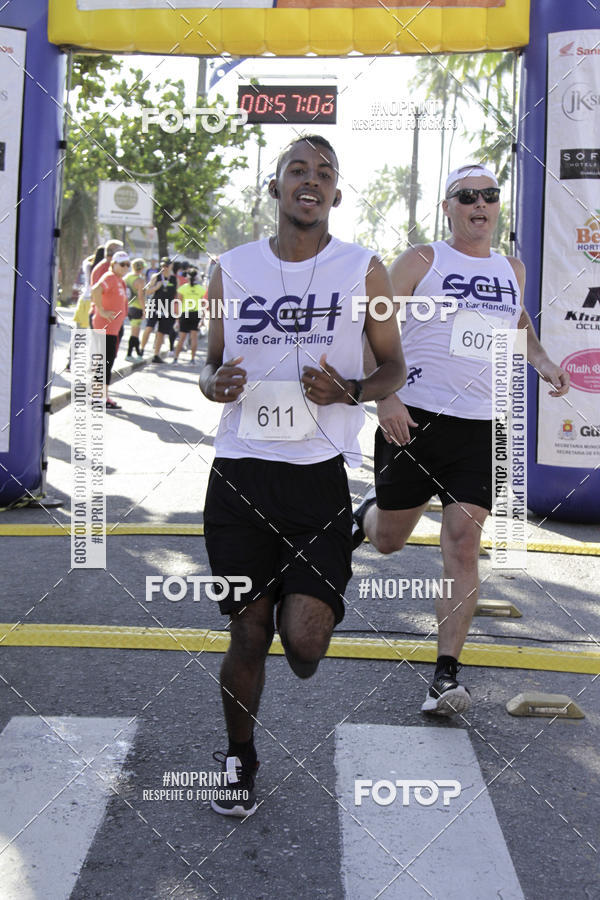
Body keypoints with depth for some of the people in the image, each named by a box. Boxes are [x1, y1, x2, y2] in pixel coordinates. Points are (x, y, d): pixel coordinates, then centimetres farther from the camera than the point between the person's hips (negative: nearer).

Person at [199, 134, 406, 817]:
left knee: (304, 639, -11)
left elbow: (393, 366, 11)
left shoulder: (363, 270, 4)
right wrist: (215, 383, -7)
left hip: (319, 474, -1)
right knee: (248, 633, 7)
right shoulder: (231, 269, 9)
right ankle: (239, 760, 31)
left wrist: (350, 392, -10)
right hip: (240, 472, 2)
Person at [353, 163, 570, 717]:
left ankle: (446, 676, -2)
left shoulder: (512, 270, 15)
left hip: (481, 428, 3)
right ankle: (367, 512, 47)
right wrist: (385, 397, -18)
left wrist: (542, 361, 15)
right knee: (388, 540, 9)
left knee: (463, 545, -7)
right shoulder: (422, 260, 0)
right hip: (413, 419, -2)